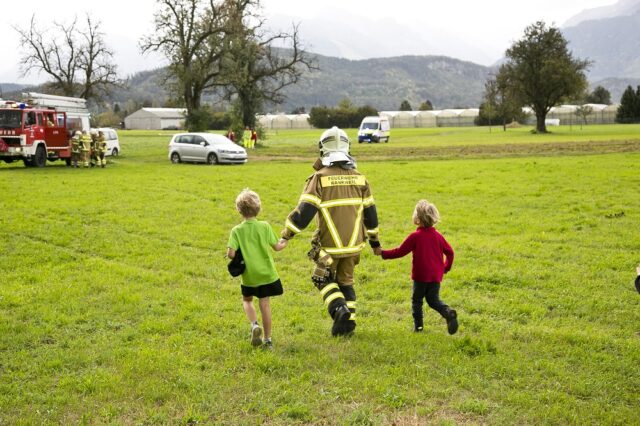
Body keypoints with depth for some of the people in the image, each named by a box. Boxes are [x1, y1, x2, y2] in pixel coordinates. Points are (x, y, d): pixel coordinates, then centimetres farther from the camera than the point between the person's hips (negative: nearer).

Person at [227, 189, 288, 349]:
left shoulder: (237, 230, -10)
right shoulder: (265, 226, -6)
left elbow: (231, 253, -18)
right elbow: (276, 247, -1)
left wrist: (238, 257, 5)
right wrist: (283, 244, 21)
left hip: (248, 275, 0)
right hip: (266, 273, 1)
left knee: (247, 300, 23)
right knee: (265, 304, 6)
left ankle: (254, 325, -1)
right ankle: (267, 340, 11)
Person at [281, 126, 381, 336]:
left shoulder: (320, 177, -12)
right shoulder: (358, 177, 4)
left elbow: (304, 211, -16)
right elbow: (369, 211, 10)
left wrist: (286, 234, -10)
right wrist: (374, 238, 21)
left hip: (329, 244, -4)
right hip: (354, 241, 4)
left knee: (323, 279, 15)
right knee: (346, 281, 19)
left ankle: (339, 309, -7)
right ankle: (349, 319, 16)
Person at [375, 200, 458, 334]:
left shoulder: (415, 236, -11)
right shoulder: (438, 235, 4)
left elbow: (400, 251, -7)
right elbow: (449, 252, 8)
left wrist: (383, 253, 2)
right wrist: (446, 267, 22)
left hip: (420, 275, -4)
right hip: (436, 275, 4)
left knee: (416, 299, 12)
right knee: (434, 300, 11)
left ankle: (418, 325, 11)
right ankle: (448, 313, -15)